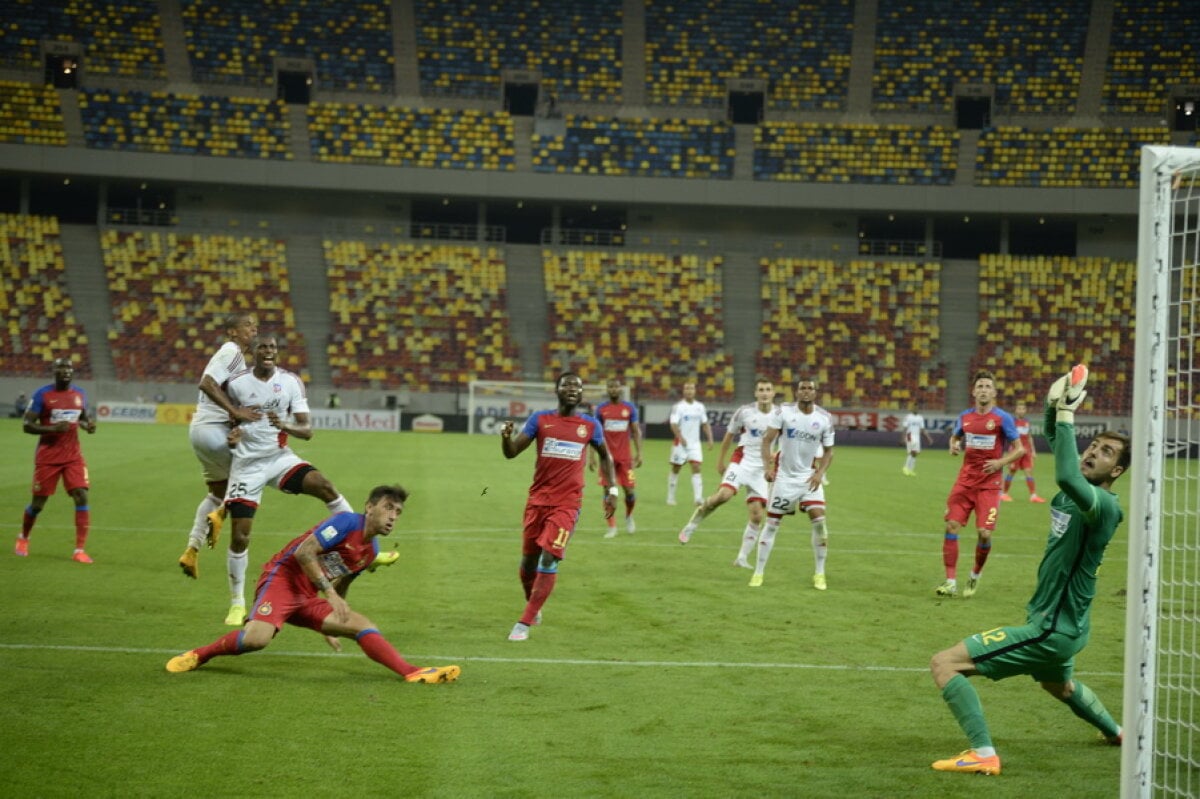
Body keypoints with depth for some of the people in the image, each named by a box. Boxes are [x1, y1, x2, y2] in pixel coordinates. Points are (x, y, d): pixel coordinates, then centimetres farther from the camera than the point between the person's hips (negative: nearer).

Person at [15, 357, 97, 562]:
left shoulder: (80, 395, 6)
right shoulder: (42, 395, -9)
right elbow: (26, 425, -11)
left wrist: (88, 424, -1)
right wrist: (52, 428, -26)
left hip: (73, 455, 3)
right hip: (47, 456, -3)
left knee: (81, 497, -13)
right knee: (38, 503, 6)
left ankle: (80, 550, -11)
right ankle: (23, 537, 36)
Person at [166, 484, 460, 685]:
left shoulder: (371, 551, 15)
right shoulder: (347, 522, -11)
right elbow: (304, 551, -18)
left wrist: (329, 624, 24)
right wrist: (329, 592, -19)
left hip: (307, 598, 8)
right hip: (282, 578, -8)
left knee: (363, 625, -7)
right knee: (257, 638, -30)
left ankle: (412, 673, -18)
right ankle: (198, 655, -5)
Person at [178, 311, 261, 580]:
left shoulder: (238, 356, 19)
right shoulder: (231, 352, -11)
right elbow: (207, 384, -25)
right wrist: (235, 412, -29)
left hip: (203, 429, 10)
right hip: (213, 429, -10)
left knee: (218, 492, 19)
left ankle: (192, 550, 19)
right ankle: (221, 514, -9)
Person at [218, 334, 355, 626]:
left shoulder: (291, 382, -1)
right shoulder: (237, 384, -3)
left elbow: (307, 431, -4)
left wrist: (285, 425, -26)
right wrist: (233, 435, -13)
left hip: (279, 457, 1)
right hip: (247, 462, -1)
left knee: (323, 485, -27)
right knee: (239, 536, -5)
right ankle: (237, 603, 12)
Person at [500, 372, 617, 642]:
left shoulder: (590, 426, 4)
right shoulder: (540, 419, 2)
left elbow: (605, 456, 21)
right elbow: (511, 452, -4)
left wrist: (612, 490, 12)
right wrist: (505, 436, -26)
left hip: (567, 503, -2)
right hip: (538, 499, 2)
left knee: (549, 558, -15)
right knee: (528, 558, 9)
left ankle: (525, 623, -11)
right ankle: (532, 605, 38)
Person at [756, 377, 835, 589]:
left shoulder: (825, 418, -4)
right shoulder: (783, 411, -9)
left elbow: (828, 450, 5)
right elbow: (767, 439, -10)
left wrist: (820, 472, -11)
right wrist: (767, 466, -22)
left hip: (809, 477, 1)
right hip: (784, 476, -1)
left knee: (819, 520, -12)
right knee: (771, 523, 1)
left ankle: (819, 573, 2)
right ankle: (758, 573, 11)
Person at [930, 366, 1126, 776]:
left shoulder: (1104, 505, -22)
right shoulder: (1079, 488, 3)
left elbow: (1067, 477, -45)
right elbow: (1053, 438, 15)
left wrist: (1066, 414, -38)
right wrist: (1055, 406, -6)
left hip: (1053, 630, -10)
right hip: (1059, 623, 10)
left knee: (944, 664, -18)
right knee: (1059, 685, 41)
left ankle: (983, 753, -20)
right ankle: (1116, 732, 61)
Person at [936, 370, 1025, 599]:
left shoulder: (1003, 418, -5)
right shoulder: (965, 417, 7)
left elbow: (1019, 449, -2)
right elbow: (955, 437, 25)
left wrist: (1001, 462, -18)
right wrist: (954, 446, 2)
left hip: (989, 484, -3)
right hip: (965, 480, 3)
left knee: (984, 533, -10)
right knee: (951, 526, -6)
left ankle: (975, 576, 16)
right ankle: (951, 582, 1)